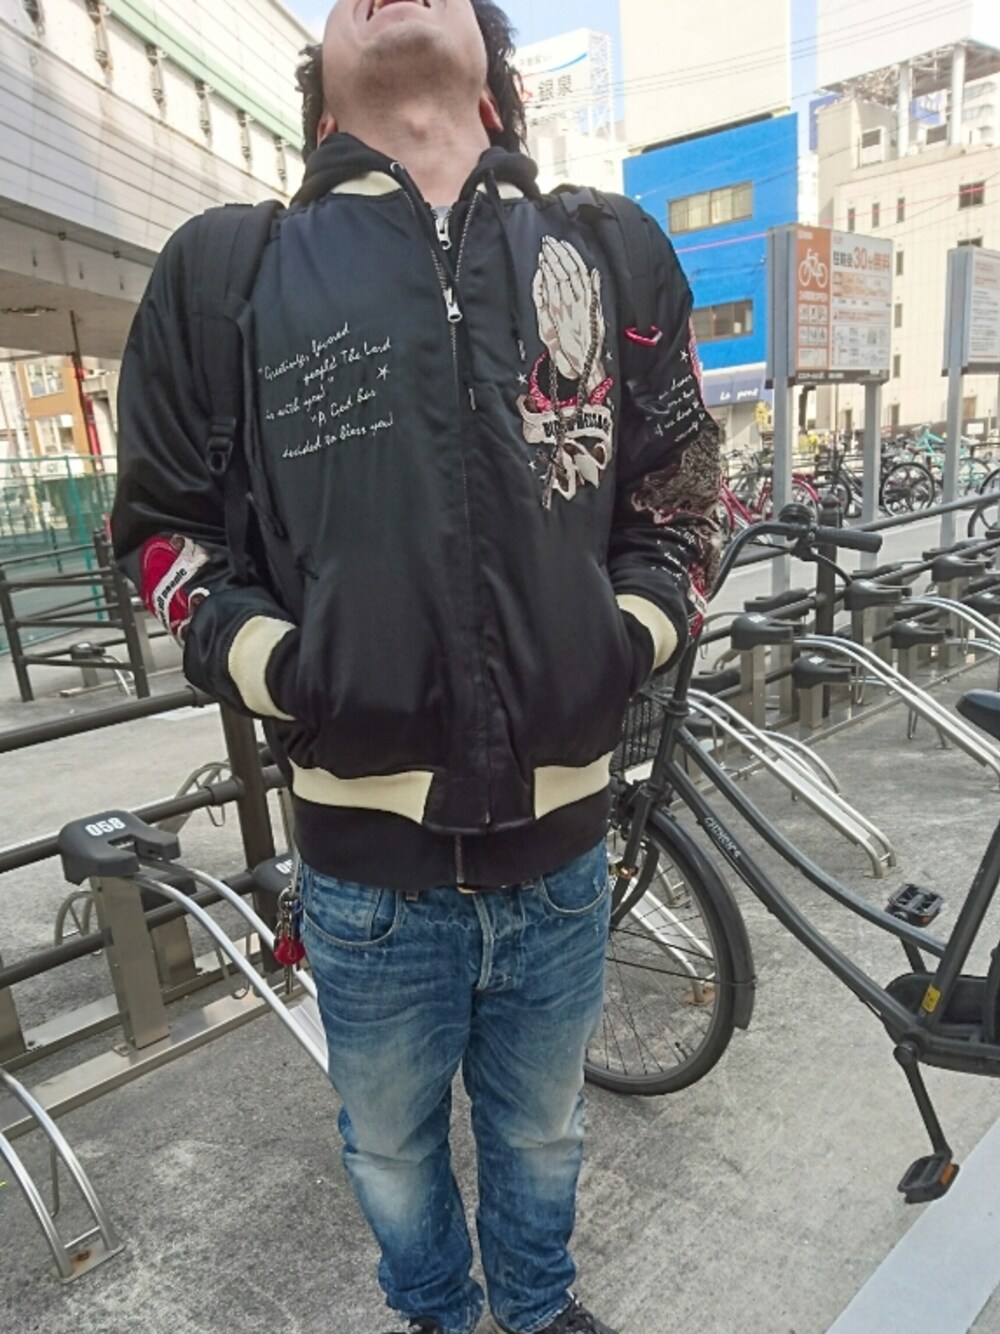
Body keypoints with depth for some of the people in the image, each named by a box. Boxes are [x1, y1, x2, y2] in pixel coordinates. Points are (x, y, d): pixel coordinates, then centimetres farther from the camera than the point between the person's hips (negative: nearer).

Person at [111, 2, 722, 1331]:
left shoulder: (617, 259, 4)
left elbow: (680, 496, 11)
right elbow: (164, 522, 5)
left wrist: (631, 640, -6)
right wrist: (276, 668, -11)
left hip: (563, 846, 2)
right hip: (368, 859, -1)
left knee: (542, 1131, 27)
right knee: (392, 1145, 24)